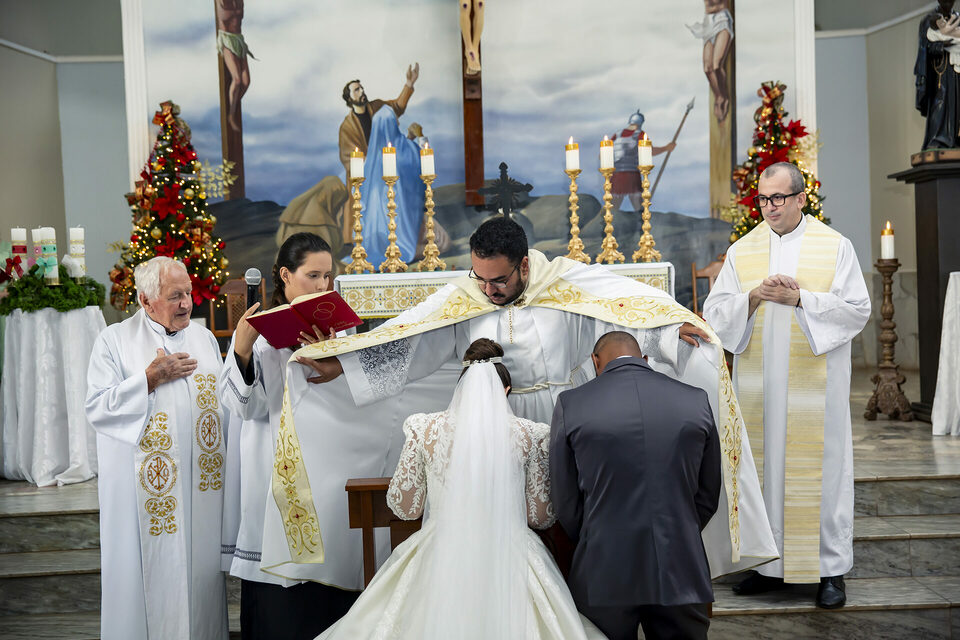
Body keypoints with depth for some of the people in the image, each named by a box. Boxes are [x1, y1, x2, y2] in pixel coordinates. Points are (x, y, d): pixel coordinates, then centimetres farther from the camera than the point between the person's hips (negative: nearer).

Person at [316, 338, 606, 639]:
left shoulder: (423, 429, -4)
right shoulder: (529, 434, -4)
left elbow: (404, 507, 4)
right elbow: (541, 517, 3)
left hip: (440, 560, 1)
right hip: (509, 560, 0)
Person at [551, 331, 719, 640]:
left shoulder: (571, 403, -4)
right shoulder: (696, 401, 2)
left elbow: (566, 503, 1)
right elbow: (708, 496, 8)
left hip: (604, 577, -1)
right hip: (681, 574, 2)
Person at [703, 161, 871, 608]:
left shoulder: (836, 247, 3)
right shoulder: (741, 251, 9)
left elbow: (857, 309, -3)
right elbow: (715, 313, 5)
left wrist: (800, 298, -14)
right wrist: (754, 297, -13)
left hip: (816, 383, -2)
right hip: (759, 384, 3)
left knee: (821, 469, 0)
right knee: (763, 466, 5)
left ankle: (831, 569, 12)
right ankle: (770, 563, 17)